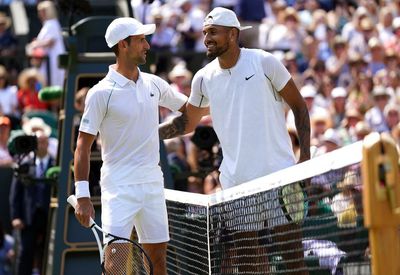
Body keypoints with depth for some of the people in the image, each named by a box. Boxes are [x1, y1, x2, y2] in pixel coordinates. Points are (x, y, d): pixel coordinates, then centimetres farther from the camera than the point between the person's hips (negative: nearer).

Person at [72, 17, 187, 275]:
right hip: (119, 188, -6)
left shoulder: (154, 84, 8)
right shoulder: (102, 93, -9)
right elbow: (83, 146, -9)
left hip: (153, 184, 6)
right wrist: (82, 196, -15)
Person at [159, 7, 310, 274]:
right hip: (236, 182, 3)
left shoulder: (264, 62, -5)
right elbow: (186, 122, 20)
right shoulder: (204, 78, 5)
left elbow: (299, 105, 2)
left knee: (293, 253, -3)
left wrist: (305, 156, -6)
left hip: (279, 173, -3)